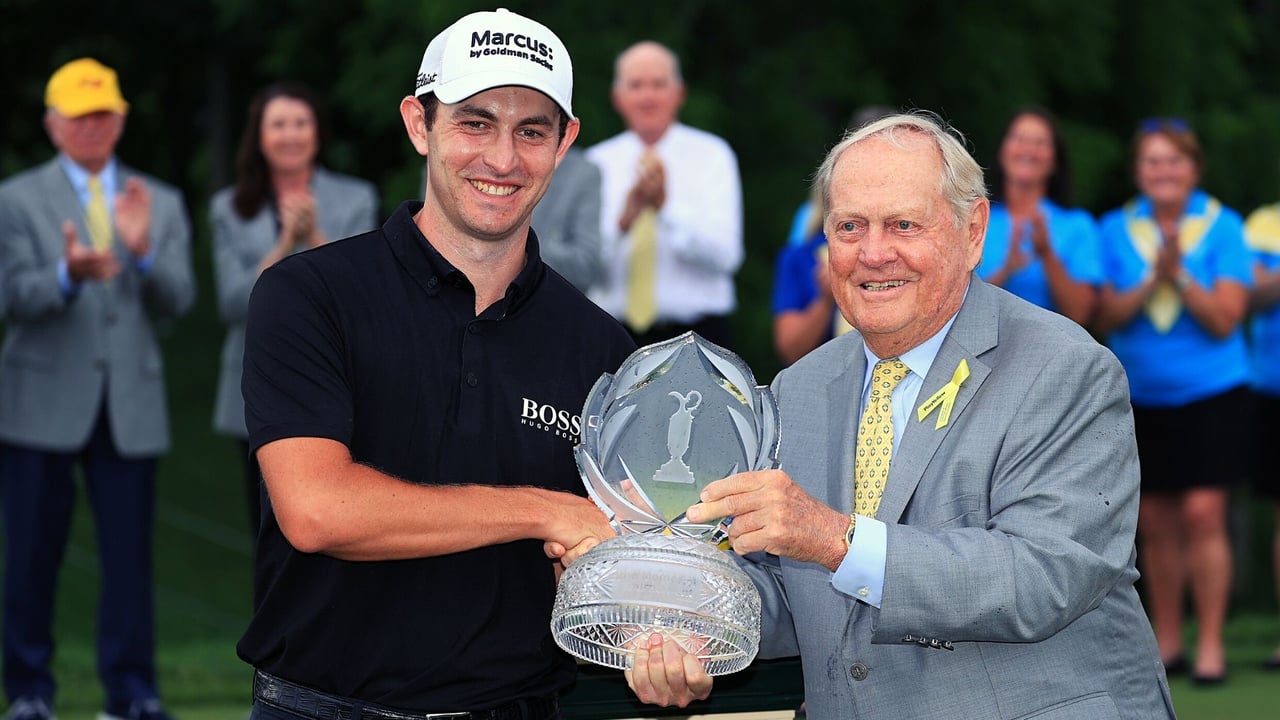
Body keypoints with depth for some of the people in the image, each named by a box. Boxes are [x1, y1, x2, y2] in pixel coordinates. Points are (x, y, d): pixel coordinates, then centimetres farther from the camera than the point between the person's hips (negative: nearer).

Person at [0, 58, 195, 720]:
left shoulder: (162, 205, 13)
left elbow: (178, 300, 2)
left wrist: (143, 252, -18)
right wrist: (70, 274, -28)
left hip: (130, 406, 2)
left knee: (130, 553, -2)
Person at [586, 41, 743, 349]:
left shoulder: (712, 155, 3)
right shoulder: (597, 164, 8)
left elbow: (724, 254, -9)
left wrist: (666, 205, -21)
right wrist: (623, 221, -20)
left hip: (697, 335, -2)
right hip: (616, 340, 2)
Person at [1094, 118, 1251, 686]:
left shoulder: (1223, 226, -3)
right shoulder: (1116, 230, 4)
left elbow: (1225, 319, -10)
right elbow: (1106, 318, -4)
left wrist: (1180, 274, -22)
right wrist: (1151, 282, -18)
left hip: (1211, 393, -3)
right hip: (1141, 398, 3)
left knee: (1203, 512, -11)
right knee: (1154, 522, 7)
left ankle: (1211, 644, -4)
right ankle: (1166, 643, 18)